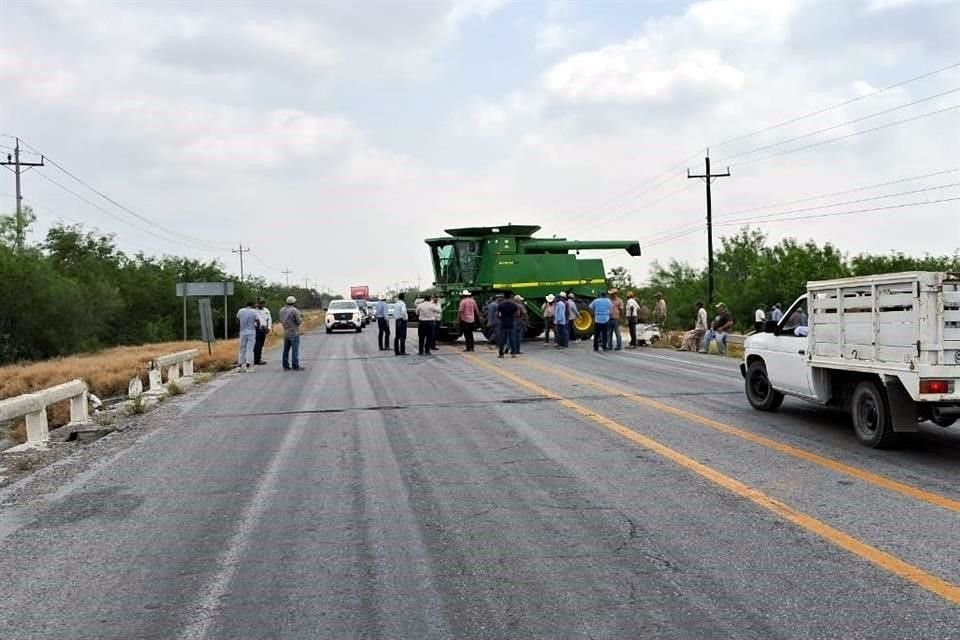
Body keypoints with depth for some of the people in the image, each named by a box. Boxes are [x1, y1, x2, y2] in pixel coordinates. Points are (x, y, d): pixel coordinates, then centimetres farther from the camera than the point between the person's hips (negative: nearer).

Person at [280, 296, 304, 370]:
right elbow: (299, 321, -14)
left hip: (285, 333, 7)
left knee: (286, 350, 10)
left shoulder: (282, 310, 7)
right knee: (295, 350, -4)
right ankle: (295, 366, -4)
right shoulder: (295, 310, -14)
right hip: (294, 333, -7)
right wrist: (301, 317, 6)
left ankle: (286, 366, 11)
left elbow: (281, 321, 13)